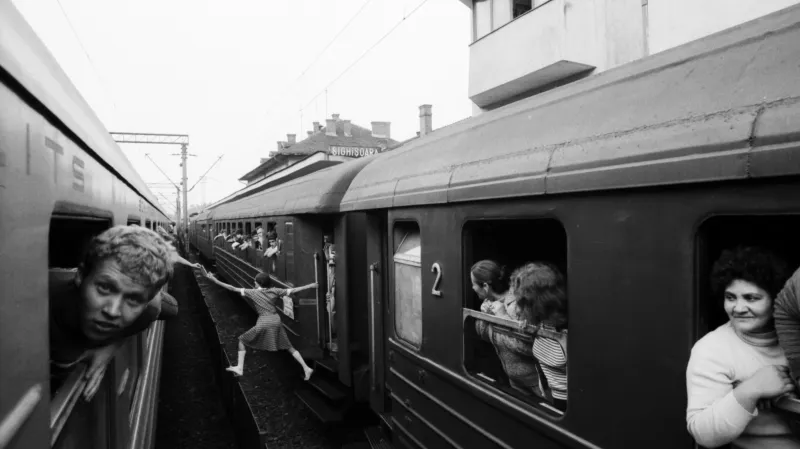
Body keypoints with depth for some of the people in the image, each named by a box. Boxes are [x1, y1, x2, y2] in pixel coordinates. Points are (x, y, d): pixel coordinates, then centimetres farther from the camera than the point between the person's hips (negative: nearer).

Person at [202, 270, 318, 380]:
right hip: (276, 321, 4)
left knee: (242, 340, 17)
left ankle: (239, 368, 6)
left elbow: (233, 289, -4)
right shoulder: (274, 291, 7)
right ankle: (306, 368, 8)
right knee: (289, 347, 14)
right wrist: (309, 286, 19)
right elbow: (293, 290, 9)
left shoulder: (253, 292, 0)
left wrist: (214, 280, -2)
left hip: (263, 323, -4)